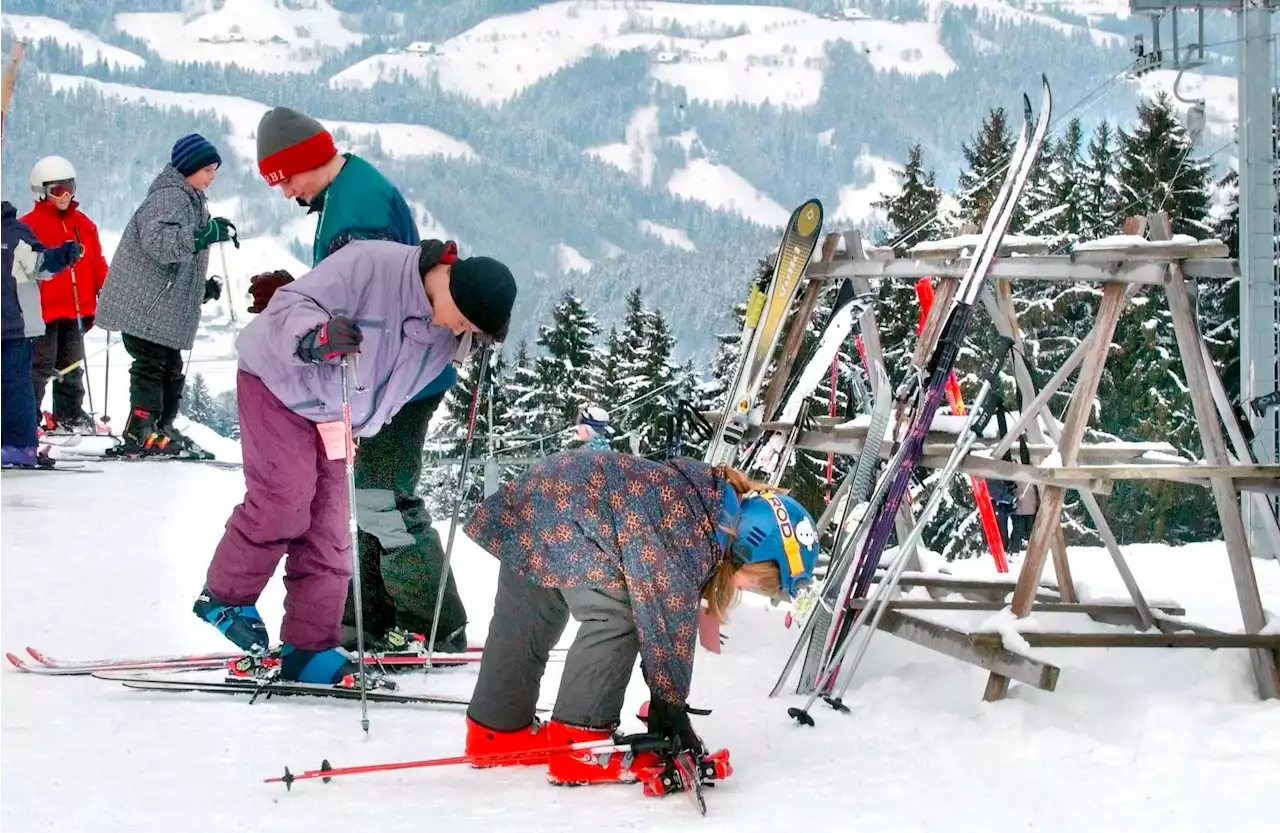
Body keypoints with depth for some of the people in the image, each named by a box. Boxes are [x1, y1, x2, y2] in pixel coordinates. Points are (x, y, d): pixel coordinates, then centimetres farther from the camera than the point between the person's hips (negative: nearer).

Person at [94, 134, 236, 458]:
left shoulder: (192, 200, 20)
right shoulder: (169, 197, -14)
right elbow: (158, 241, -32)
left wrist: (203, 286, 17)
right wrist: (204, 235, -39)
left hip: (169, 307, 10)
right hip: (145, 305, -10)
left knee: (171, 370, 13)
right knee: (152, 365, -12)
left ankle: (163, 430, 21)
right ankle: (140, 433, -11)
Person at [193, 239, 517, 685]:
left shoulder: (446, 327, -6)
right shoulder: (371, 264, -30)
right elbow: (290, 305, -28)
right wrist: (315, 338, -48)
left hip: (335, 415, 7)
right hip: (280, 382, -7)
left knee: (328, 533, 1)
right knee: (285, 499, -19)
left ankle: (308, 648, 7)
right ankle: (224, 596, 3)